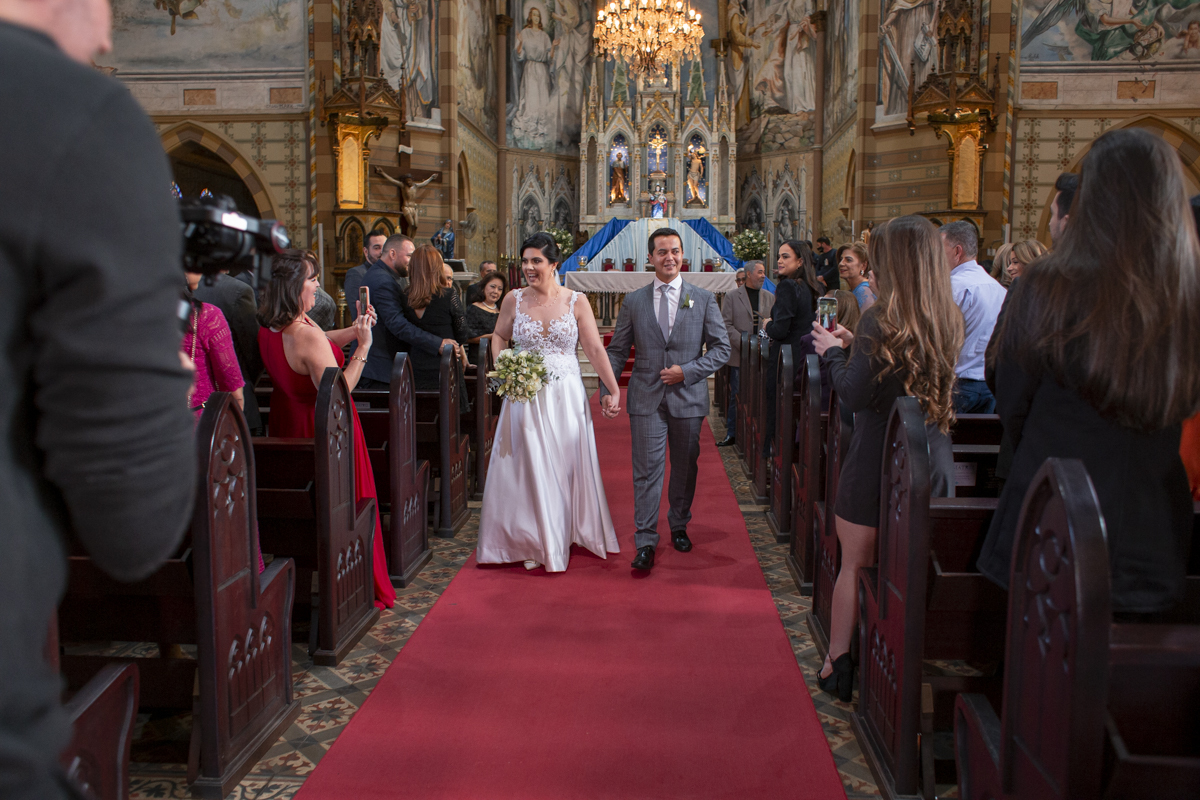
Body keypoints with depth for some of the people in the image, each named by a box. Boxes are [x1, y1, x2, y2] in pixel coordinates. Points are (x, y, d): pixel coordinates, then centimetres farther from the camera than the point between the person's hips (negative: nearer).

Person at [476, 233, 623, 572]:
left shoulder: (576, 301, -1)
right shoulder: (514, 299, 3)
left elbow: (595, 350, -2)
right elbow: (499, 336, 17)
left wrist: (614, 390, -8)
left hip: (566, 397, 0)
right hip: (525, 397, 1)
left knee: (565, 466, 8)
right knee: (528, 468, 3)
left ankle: (565, 536, 27)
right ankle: (533, 542, 16)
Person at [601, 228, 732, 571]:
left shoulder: (703, 299, 4)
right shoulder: (633, 301, 5)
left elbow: (721, 348, 3)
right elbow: (617, 351, 6)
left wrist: (687, 371, -10)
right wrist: (607, 389, -6)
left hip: (688, 397, 1)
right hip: (646, 399, -1)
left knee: (685, 468, 13)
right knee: (646, 471, -3)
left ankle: (679, 526, 33)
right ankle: (646, 542, 4)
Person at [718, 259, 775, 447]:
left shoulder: (770, 297, 12)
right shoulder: (732, 296, 3)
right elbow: (726, 325, -4)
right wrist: (743, 343, -14)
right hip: (739, 356, -2)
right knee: (736, 396, 1)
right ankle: (732, 434, 9)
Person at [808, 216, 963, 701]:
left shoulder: (882, 319, -16)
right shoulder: (948, 320, 5)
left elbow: (855, 395, -17)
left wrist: (832, 351, -1)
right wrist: (853, 345, 16)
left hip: (878, 459, -6)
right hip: (933, 461, 6)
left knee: (855, 565, 8)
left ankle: (837, 665, 18)